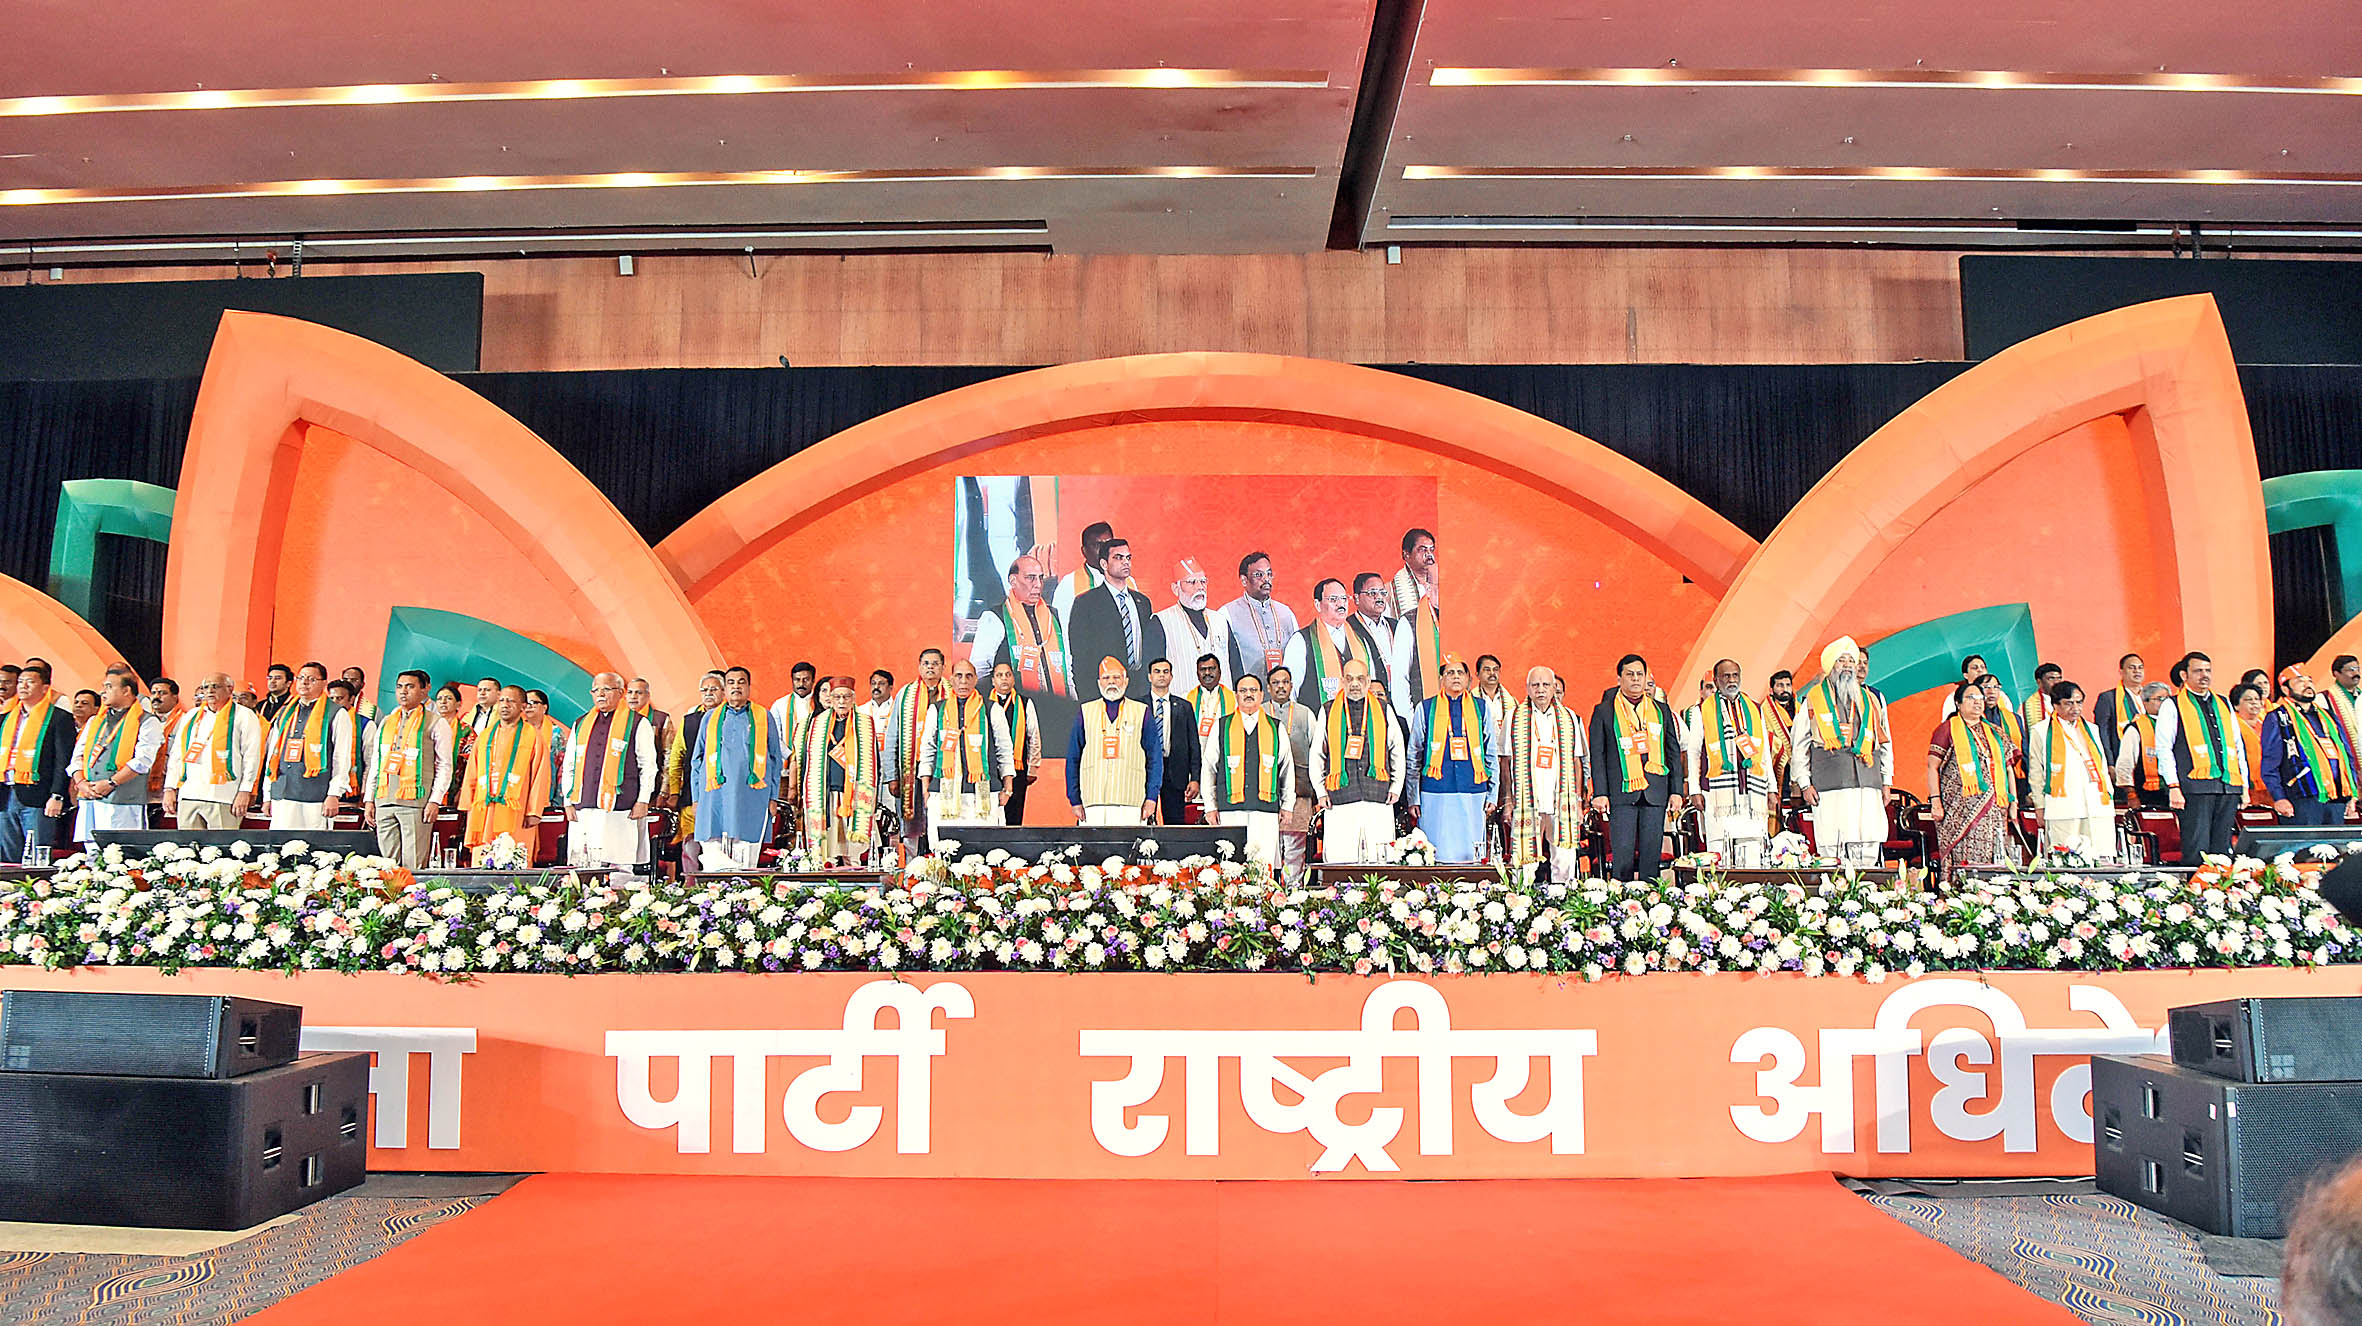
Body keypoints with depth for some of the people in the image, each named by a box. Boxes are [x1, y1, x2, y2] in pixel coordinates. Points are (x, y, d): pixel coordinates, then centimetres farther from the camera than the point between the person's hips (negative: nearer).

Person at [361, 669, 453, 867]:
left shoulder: (436, 724, 3)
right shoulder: (385, 722, 19)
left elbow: (444, 766, -1)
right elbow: (374, 764, 21)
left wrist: (435, 801, -10)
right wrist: (369, 799, 12)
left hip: (415, 802, -5)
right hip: (384, 801, 5)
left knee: (413, 865, -8)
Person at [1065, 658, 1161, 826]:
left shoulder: (1142, 713, 11)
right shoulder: (1085, 712, 14)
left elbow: (1155, 758, 9)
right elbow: (1073, 759, 14)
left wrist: (1151, 797, 0)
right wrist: (1075, 800, 6)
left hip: (1130, 802, -1)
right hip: (1092, 802, 1)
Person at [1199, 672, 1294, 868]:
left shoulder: (1276, 728, 13)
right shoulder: (1221, 727, 11)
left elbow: (1288, 768, 16)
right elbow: (1208, 769, 11)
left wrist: (1287, 805, 11)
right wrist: (1210, 807, 6)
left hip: (1266, 808, 0)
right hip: (1231, 808, 0)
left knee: (1264, 866, -7)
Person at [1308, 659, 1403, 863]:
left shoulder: (1384, 710, 12)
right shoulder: (1328, 712, 11)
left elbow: (1398, 752, 15)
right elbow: (1316, 756, 13)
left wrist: (1396, 787, 6)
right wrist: (1320, 791, 5)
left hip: (1378, 799, 1)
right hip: (1340, 798, 0)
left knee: (1379, 860, -2)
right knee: (1340, 860, -5)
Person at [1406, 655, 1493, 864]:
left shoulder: (1481, 708, 13)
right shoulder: (1425, 708, 8)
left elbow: (1491, 756, 16)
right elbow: (1414, 757, 9)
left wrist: (1492, 795, 10)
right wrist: (1413, 798, 4)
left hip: (1473, 794, 2)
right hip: (1436, 794, -2)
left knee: (1470, 856, 1)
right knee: (1437, 857, -4)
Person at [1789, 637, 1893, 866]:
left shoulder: (1872, 700, 19)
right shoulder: (1812, 701, 9)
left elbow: (1885, 742, 22)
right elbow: (1798, 746, 8)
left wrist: (1886, 781, 16)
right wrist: (1804, 783, 0)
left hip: (1868, 786, 3)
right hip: (1829, 787, -3)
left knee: (1868, 848, -2)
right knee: (1833, 846, -8)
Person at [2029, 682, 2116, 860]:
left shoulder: (2091, 729, 21)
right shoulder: (2041, 731, 6)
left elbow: (2102, 766, 24)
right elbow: (2035, 773, 5)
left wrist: (2109, 796, 14)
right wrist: (2040, 806, 0)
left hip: (2097, 806, 4)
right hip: (2062, 809, -4)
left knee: (2102, 859, -4)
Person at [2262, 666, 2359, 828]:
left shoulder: (2328, 717, 23)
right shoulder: (2276, 718, 4)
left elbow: (2347, 756, 25)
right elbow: (2270, 764, -3)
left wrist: (2351, 794, 14)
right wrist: (2279, 798, -12)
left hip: (2336, 800, 6)